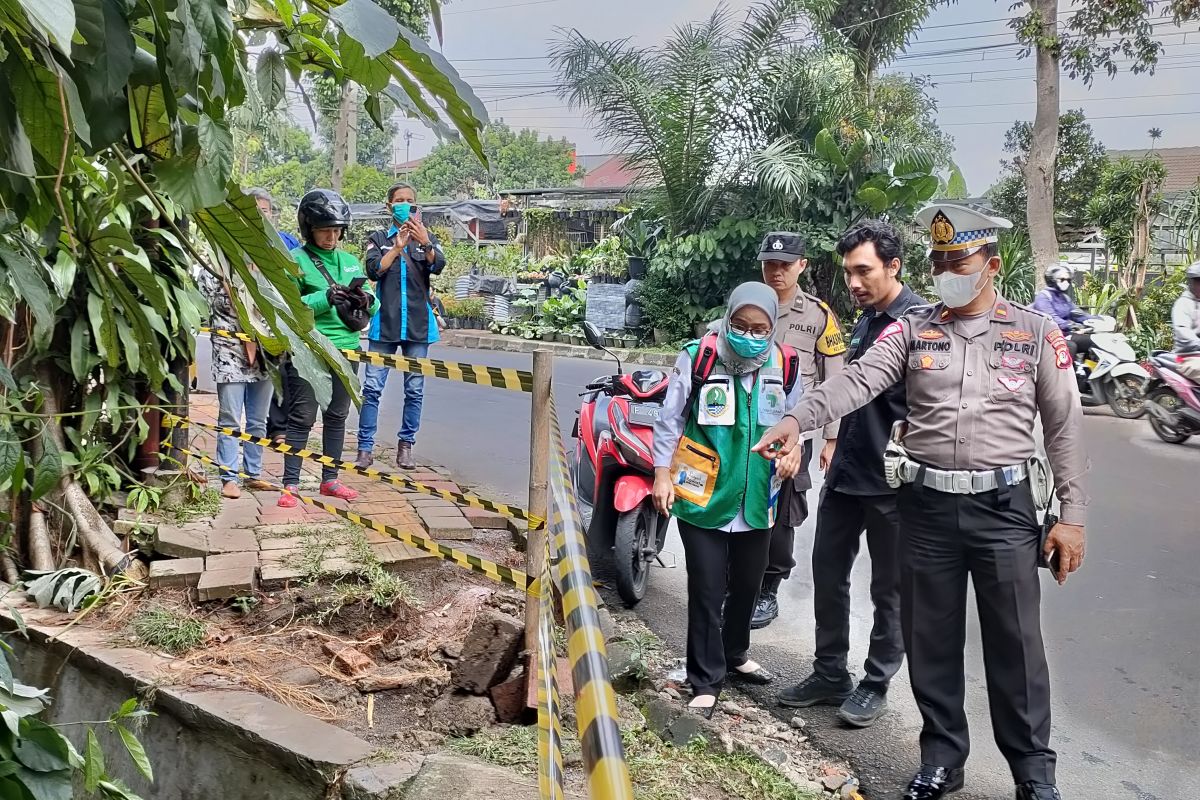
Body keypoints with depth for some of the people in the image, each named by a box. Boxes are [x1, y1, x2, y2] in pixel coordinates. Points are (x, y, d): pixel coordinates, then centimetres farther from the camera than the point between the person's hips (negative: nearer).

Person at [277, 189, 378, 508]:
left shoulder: (350, 261, 13)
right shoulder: (295, 261, -3)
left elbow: (373, 305, 14)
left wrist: (366, 300, -9)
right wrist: (326, 298, -23)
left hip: (346, 349, 6)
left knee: (337, 417, 13)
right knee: (302, 418, -3)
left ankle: (330, 480, 25)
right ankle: (290, 485, 4)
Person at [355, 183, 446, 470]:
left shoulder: (427, 238, 10)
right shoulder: (379, 238, 10)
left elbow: (438, 266, -10)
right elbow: (374, 270, -7)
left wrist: (424, 242, -27)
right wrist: (398, 247, -17)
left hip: (418, 324, 1)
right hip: (385, 322, -1)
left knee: (414, 390, 4)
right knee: (372, 387, -5)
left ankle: (405, 446, 13)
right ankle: (366, 448, 0)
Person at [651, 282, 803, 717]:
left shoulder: (785, 365, -1)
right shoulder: (698, 356, -11)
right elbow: (671, 418, -4)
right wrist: (663, 472, -4)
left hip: (756, 501, 4)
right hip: (703, 498, -4)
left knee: (746, 584, 20)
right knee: (707, 591, 0)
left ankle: (734, 655, 43)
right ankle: (706, 681, 16)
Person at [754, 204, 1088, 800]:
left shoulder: (1036, 333, 3)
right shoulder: (913, 329, 4)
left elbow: (1064, 428, 4)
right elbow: (857, 380, -12)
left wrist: (1072, 514, 0)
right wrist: (797, 419, -29)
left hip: (1003, 506, -1)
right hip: (925, 505, 2)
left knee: (1015, 644, 5)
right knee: (930, 640, 10)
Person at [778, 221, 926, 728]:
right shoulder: (866, 319, 11)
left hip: (889, 480, -8)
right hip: (846, 471, 8)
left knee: (888, 588, 9)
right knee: (828, 572, 14)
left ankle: (875, 685, 24)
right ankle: (830, 675, 28)